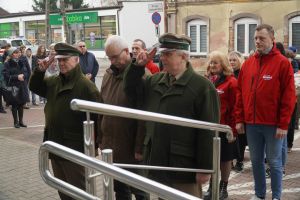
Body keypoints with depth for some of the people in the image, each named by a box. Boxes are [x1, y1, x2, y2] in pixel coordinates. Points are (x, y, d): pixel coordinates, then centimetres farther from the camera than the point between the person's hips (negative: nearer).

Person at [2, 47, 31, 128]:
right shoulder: (7, 64, -5)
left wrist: (23, 76, -12)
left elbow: (27, 72, 8)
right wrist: (17, 77, -19)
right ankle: (16, 122, 14)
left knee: (21, 104, 9)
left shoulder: (21, 63, 9)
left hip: (22, 87, 4)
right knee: (14, 105, 3)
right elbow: (6, 76, -11)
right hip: (13, 87, -4)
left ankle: (21, 121, 20)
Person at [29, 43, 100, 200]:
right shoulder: (54, 82, 8)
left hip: (75, 149, -8)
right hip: (55, 146, 8)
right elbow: (34, 87, 21)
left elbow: (96, 117, -18)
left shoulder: (86, 86, -16)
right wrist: (40, 70, 1)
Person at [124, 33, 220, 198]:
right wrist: (138, 66, 0)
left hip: (183, 166, -6)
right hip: (158, 162, 7)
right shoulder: (155, 81, 9)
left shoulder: (202, 86, -12)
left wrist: (205, 168, -15)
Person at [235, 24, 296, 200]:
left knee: (274, 162, 7)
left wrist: (283, 125, -12)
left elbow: (289, 97, -9)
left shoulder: (283, 63, -6)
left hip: (273, 125, -4)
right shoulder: (248, 63, 8)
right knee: (256, 161, 13)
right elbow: (241, 93, 10)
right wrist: (239, 119, 6)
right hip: (251, 123, 5)